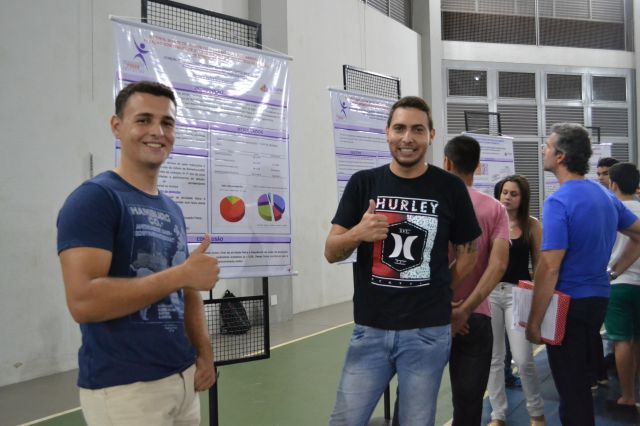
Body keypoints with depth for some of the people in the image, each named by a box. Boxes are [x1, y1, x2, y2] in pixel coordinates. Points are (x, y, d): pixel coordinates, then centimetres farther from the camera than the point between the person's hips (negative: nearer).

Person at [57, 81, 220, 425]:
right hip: (123, 387, -7)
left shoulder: (172, 209, 11)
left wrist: (204, 353, 3)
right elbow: (83, 302, -23)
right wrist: (180, 274, -20)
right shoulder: (93, 198, -13)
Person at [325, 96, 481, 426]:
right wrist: (357, 233, -19)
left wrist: (437, 293, 8)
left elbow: (468, 253, 10)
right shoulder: (363, 183, 1)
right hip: (370, 329, 1)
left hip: (428, 331, -1)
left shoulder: (450, 187, -2)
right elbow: (331, 252, 0)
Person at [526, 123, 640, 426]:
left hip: (569, 303, -8)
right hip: (599, 297, 8)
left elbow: (549, 267, -24)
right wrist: (612, 271, 15)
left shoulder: (559, 202, -19)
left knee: (570, 388, 4)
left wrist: (534, 321, -18)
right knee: (581, 379, 24)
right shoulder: (605, 195, 6)